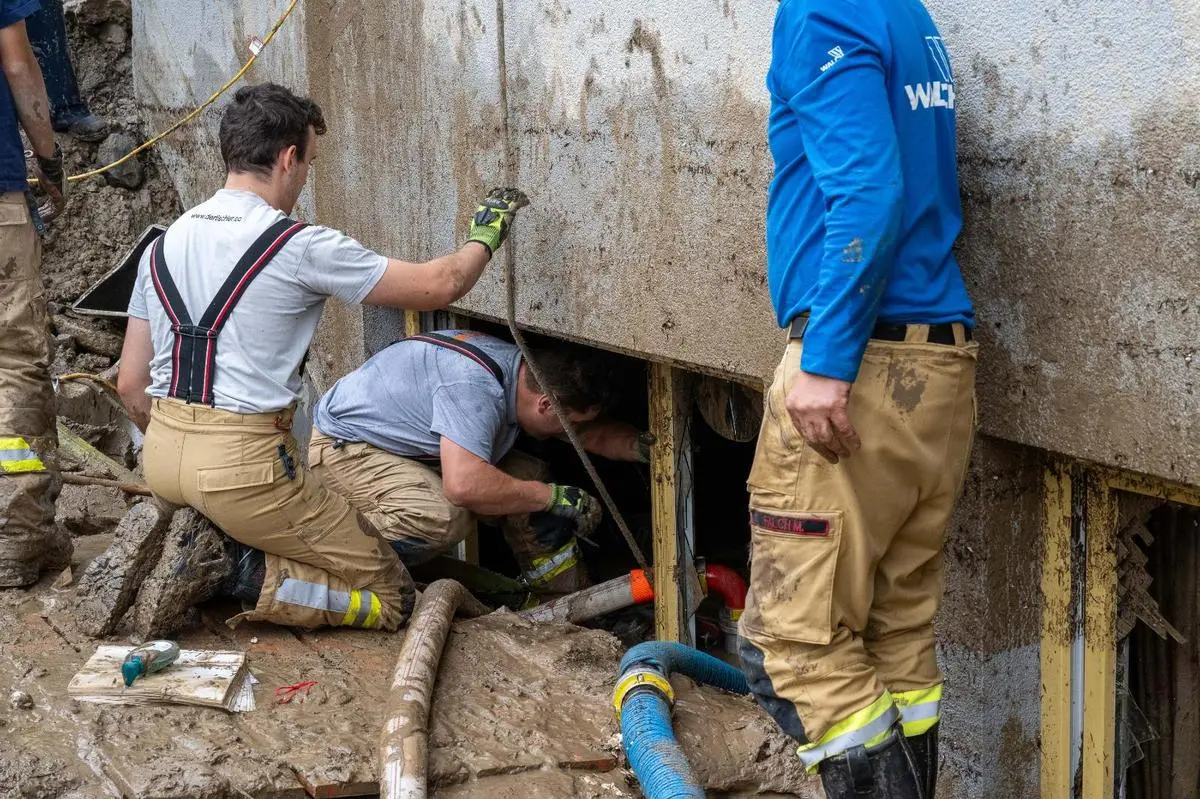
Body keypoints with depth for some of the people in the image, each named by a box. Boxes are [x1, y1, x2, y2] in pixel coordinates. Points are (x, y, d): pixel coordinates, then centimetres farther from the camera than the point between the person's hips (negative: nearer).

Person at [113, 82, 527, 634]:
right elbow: (438, 286, -3)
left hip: (161, 458, 7)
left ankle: (202, 553, 6)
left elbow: (131, 385, 14)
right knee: (389, 598, 4)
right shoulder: (299, 247, -10)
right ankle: (238, 574, -13)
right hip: (241, 465, -7)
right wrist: (485, 235, 17)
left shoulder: (165, 244, 10)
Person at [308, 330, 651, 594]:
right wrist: (552, 495, -31)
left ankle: (567, 599, 9)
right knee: (446, 515, -35)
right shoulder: (476, 386, -34)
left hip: (407, 447, 10)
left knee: (529, 477, -1)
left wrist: (645, 445, -10)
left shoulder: (525, 369, -4)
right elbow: (464, 484, -45)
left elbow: (596, 434, 10)